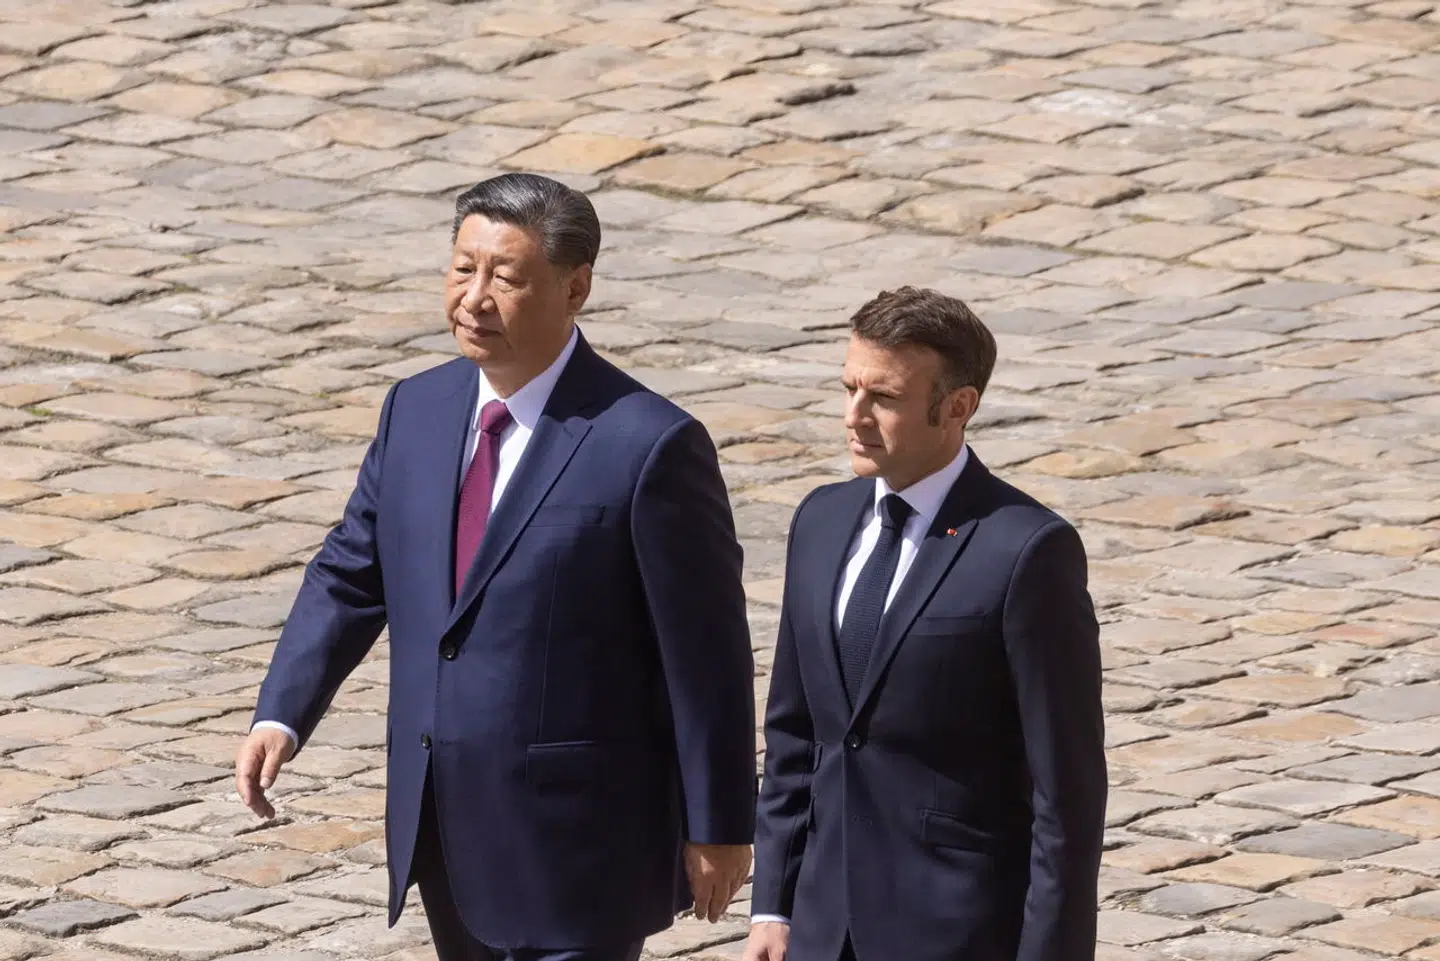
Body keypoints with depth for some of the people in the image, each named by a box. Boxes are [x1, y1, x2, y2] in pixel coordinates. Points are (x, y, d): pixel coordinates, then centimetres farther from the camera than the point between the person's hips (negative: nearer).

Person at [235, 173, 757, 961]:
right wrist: (281, 716, -3)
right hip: (446, 830, 7)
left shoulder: (648, 446, -16)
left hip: (575, 842, -7)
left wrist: (719, 830, -9)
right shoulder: (417, 410, 5)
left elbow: (709, 654, -12)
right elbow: (349, 575, 12)